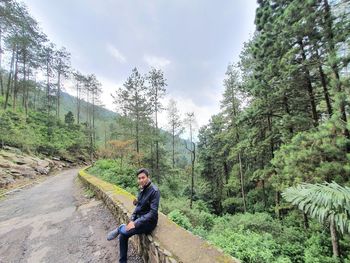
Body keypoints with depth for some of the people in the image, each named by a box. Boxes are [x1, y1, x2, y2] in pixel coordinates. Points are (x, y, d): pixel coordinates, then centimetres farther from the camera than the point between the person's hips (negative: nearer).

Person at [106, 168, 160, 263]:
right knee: (122, 236, 0)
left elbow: (153, 212, -25)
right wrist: (132, 220, -4)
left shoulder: (154, 191, -24)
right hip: (139, 218, 7)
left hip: (149, 221, -7)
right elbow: (138, 206, 9)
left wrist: (136, 224, -25)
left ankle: (120, 228, 11)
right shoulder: (142, 189, 2)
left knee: (124, 231, -23)